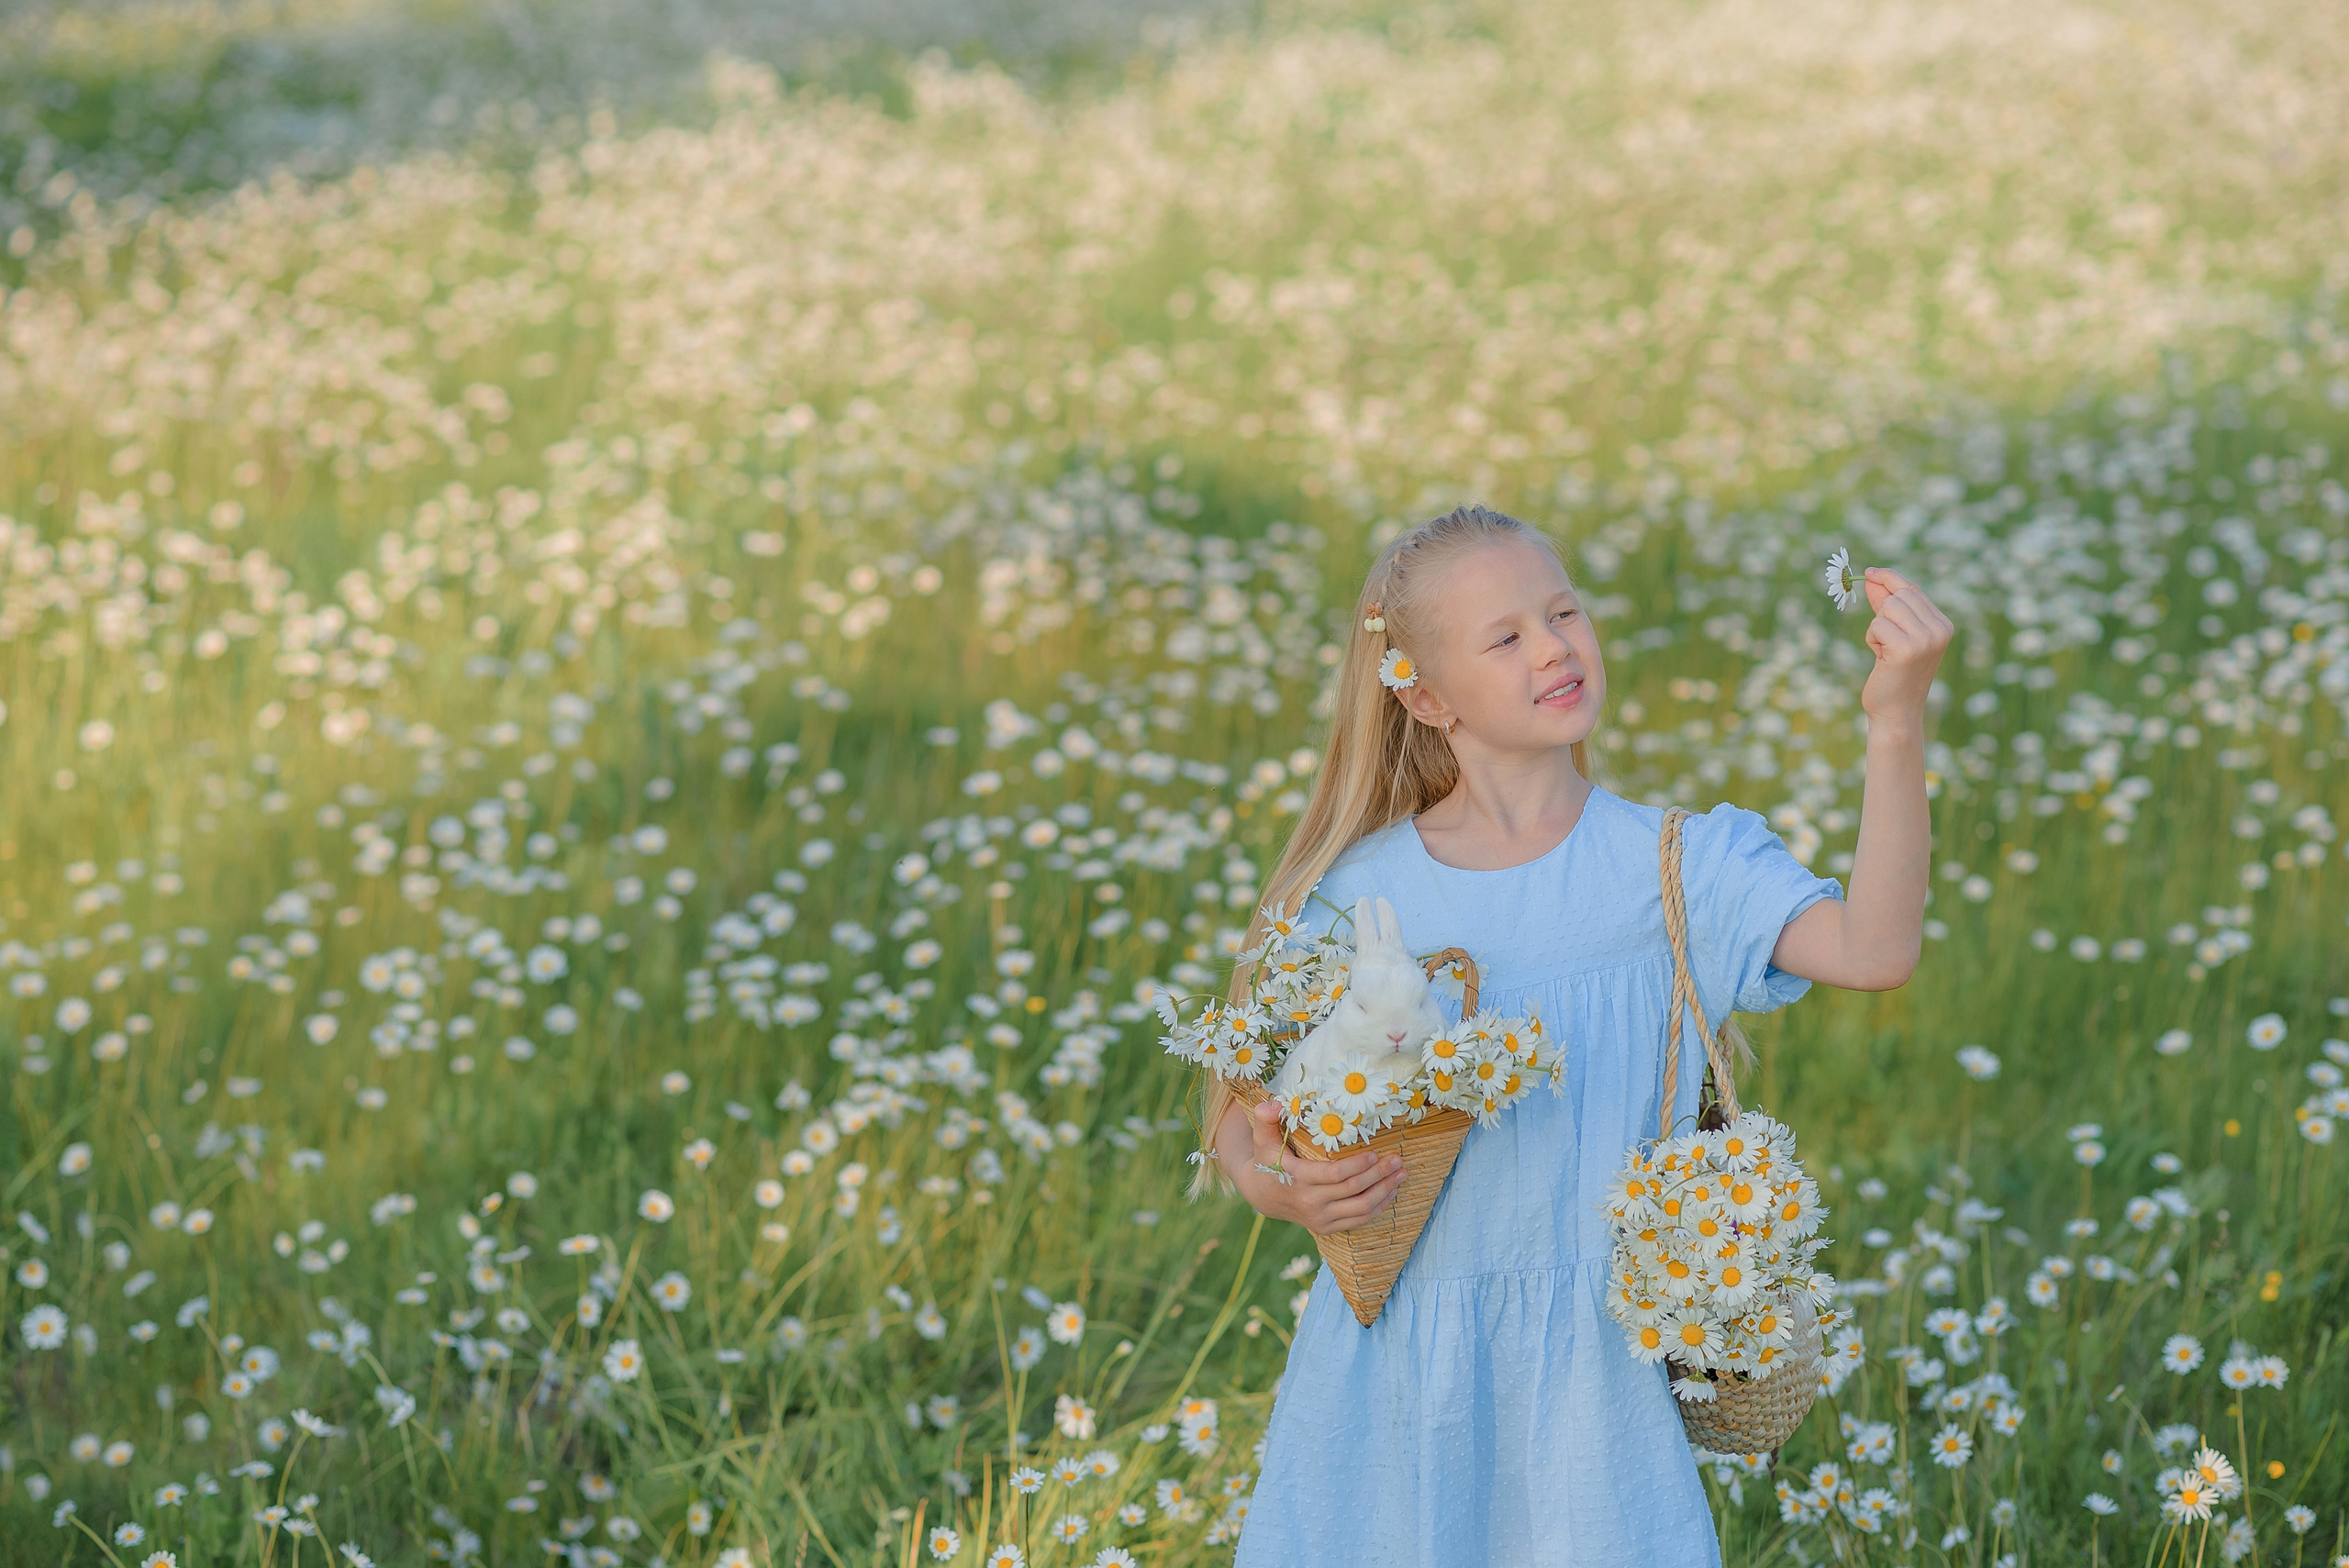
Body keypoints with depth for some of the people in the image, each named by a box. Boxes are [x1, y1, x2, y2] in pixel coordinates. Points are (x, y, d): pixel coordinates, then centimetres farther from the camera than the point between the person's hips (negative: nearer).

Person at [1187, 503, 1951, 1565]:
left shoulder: (1677, 867, -4)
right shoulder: (1354, 891, -1)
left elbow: (1872, 952, -21)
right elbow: (1243, 1118, 7)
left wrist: (1895, 723, -30)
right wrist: (1276, 1187, -16)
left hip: (1587, 1365, -1)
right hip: (1388, 1363, 1)